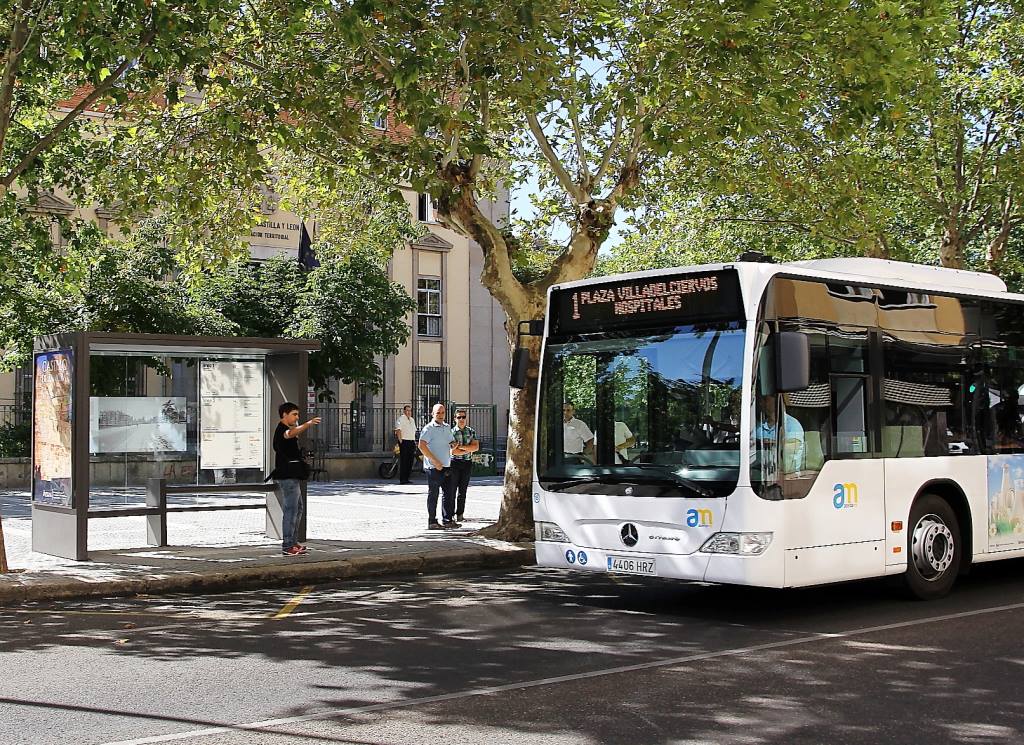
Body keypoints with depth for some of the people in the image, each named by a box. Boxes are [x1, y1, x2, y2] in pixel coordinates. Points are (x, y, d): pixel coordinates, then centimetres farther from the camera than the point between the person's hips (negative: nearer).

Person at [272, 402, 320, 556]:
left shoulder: (285, 429, 19)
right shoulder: (282, 430, -14)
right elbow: (291, 433, -39)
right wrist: (308, 424, -52)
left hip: (291, 476, 11)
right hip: (287, 476, -11)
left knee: (298, 508, 18)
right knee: (291, 509, -11)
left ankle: (291, 541, 25)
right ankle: (287, 546, -10)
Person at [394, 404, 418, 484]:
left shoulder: (412, 420, 20)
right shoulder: (401, 419, -5)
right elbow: (398, 430, -14)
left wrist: (414, 441, 17)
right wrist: (400, 441, -19)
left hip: (412, 442, 8)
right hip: (404, 442, -8)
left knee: (410, 461, 8)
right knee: (403, 461, -8)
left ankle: (406, 478, 14)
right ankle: (402, 479, -7)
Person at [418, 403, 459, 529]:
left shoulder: (447, 428, 15)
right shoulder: (428, 429, -9)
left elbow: (452, 442, 28)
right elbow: (422, 446, -20)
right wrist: (435, 461, -22)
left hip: (446, 467, 7)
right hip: (434, 468, -7)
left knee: (448, 494, 9)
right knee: (433, 495, -1)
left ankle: (447, 520, 16)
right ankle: (432, 522, 4)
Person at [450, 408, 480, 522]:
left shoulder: (471, 431, 10)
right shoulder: (451, 432, -4)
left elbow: (476, 447, -3)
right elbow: (453, 451, -13)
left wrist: (461, 446, -12)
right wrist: (468, 450, -6)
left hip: (467, 463, 4)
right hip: (455, 463, -4)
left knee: (463, 491, 7)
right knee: (452, 490, -3)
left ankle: (460, 514, 13)